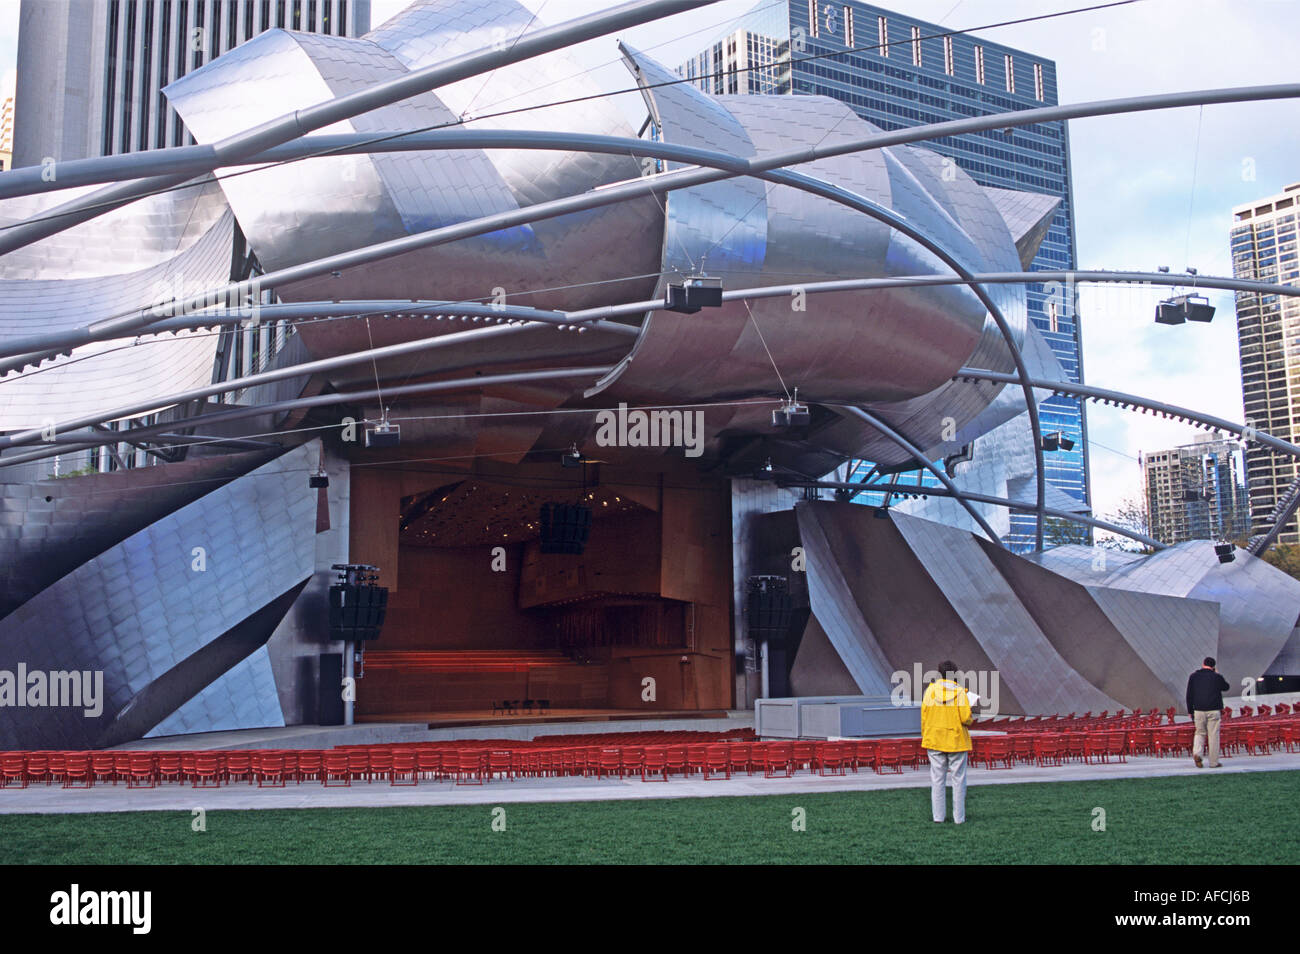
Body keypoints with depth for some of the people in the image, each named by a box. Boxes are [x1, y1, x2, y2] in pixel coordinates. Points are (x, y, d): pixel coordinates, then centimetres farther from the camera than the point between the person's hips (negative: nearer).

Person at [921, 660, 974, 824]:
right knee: (958, 779, 7)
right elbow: (966, 718, -14)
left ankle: (938, 815, 9)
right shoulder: (960, 692, -9)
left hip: (934, 741, 2)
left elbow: (924, 717, -1)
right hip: (957, 741, -2)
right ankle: (959, 817, 8)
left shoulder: (930, 690, -3)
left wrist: (925, 738, 10)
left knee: (937, 779, 8)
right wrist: (969, 719, 10)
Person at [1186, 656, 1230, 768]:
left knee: (1200, 733, 14)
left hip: (1198, 711, 2)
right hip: (1214, 711, -2)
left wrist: (1190, 711, 13)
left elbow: (1189, 695, 6)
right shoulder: (1217, 677, 0)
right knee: (1213, 735, 3)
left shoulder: (1193, 676, 5)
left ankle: (1196, 752, -11)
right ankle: (1213, 762, 5)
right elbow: (1226, 687, 19)